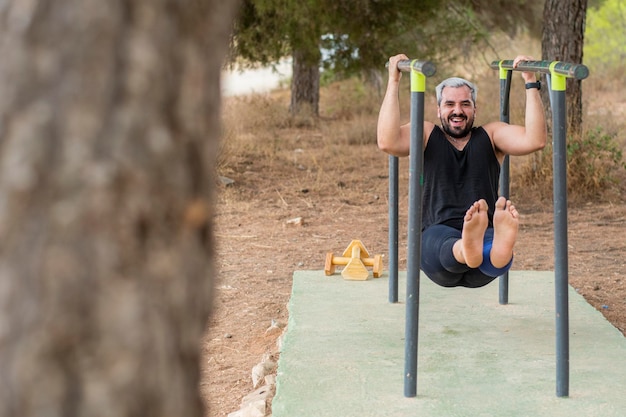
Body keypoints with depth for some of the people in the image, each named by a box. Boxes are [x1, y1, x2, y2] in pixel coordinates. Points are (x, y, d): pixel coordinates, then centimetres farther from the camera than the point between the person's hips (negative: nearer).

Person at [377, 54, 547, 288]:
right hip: (437, 242, -1)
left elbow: (535, 140, 2)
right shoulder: (426, 136, 16)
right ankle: (469, 249, -75)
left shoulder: (491, 136, 20)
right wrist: (393, 82, -3)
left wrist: (531, 83, 1)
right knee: (438, 237, -40)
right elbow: (387, 142, -6)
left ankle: (499, 249, -75)